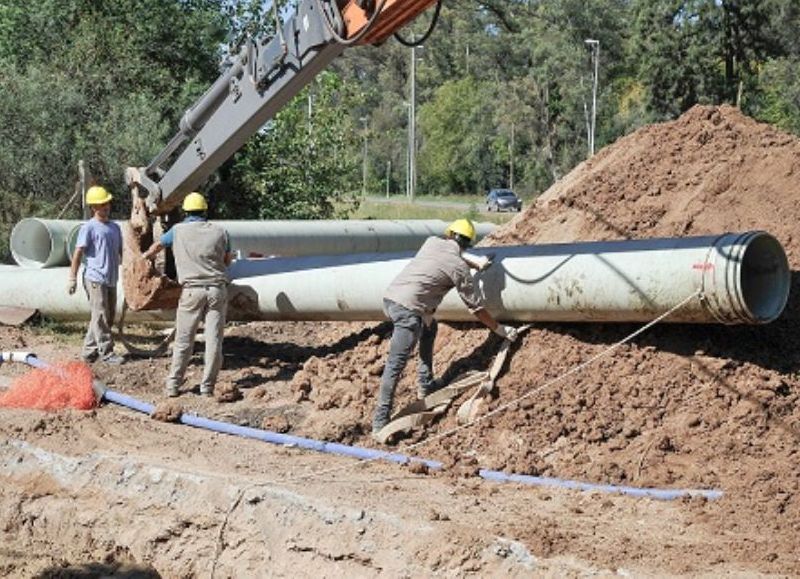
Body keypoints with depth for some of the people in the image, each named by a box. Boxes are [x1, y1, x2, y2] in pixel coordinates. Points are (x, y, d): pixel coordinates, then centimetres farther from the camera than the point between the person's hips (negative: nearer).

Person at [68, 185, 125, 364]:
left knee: (108, 318, 10)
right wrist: (72, 279, -13)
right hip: (95, 279, -8)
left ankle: (89, 351, 18)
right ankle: (106, 353, -2)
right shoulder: (88, 228, -7)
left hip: (111, 280, 8)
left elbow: (121, 252, 22)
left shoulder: (115, 227, 15)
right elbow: (78, 253, -9)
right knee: (100, 317, -5)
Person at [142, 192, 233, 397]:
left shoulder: (178, 231, 4)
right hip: (217, 289, 1)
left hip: (192, 290, -1)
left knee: (183, 340, 5)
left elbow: (158, 245, 24)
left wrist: (146, 255, 46)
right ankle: (207, 386, 5)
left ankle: (173, 385, 7)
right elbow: (227, 261, 17)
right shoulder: (219, 231, 5)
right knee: (214, 339, 3)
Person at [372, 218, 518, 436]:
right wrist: (500, 329, 18)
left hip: (390, 297, 8)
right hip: (408, 309, -8)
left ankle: (426, 384, 34)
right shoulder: (458, 268, -1)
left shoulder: (432, 242, 14)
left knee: (429, 327, 31)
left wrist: (477, 264, 51)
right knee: (396, 365, -7)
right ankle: (380, 422, -8)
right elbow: (475, 306, 7)